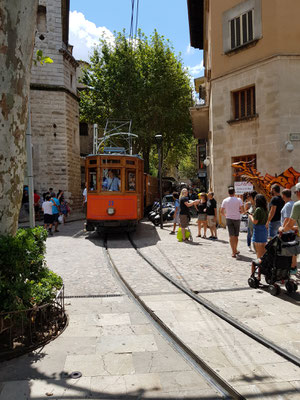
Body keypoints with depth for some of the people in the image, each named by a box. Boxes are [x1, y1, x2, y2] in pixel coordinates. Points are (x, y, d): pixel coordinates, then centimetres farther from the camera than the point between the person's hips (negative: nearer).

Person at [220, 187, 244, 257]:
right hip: (237, 219, 0)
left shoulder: (225, 200, 0)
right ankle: (235, 250, 26)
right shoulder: (238, 200, -4)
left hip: (229, 219, 0)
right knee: (236, 236, 13)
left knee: (231, 235, -1)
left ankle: (233, 252, -8)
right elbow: (242, 210, -7)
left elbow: (222, 211, 2)